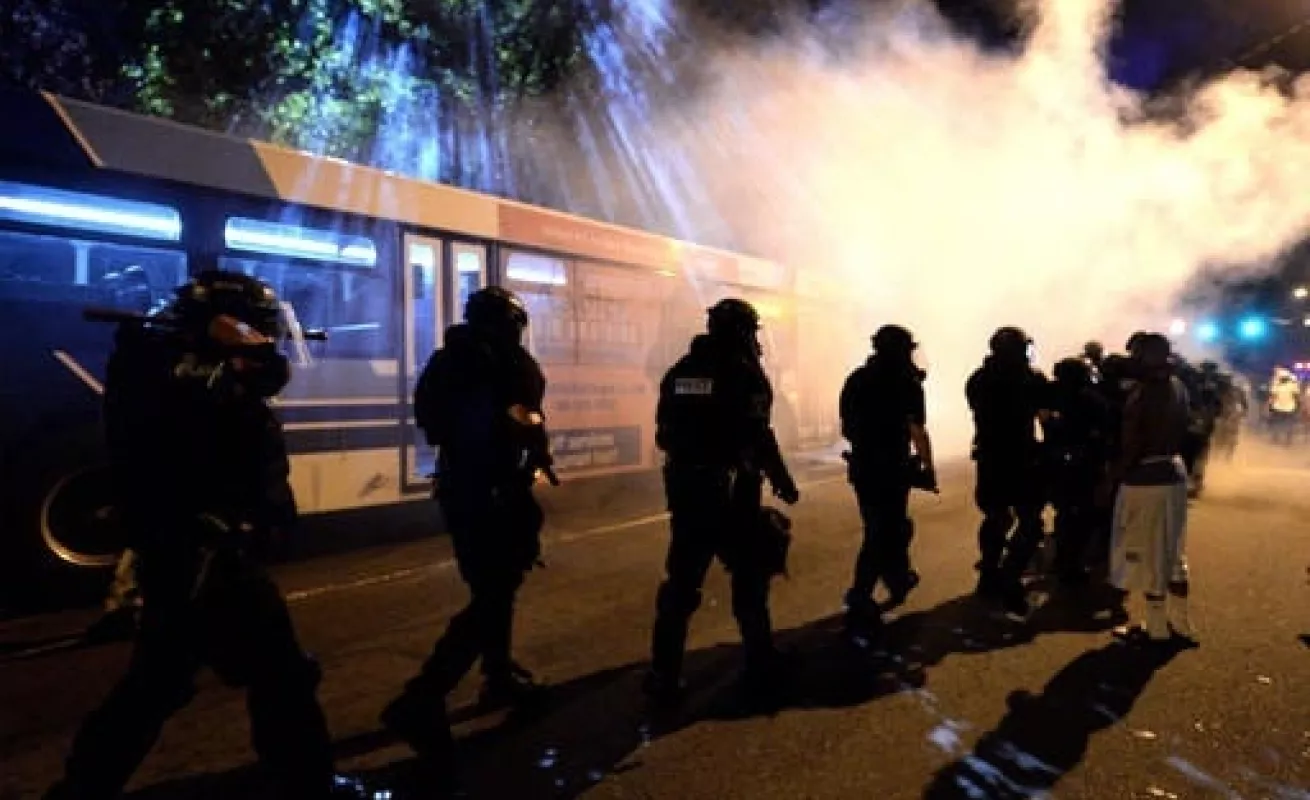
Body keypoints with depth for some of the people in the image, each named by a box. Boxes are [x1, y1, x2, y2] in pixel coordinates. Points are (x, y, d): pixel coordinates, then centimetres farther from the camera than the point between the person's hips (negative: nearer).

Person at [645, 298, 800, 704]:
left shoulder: (679, 371, 8)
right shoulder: (745, 372, -10)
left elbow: (665, 434, 10)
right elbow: (758, 437, -15)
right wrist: (783, 482, -3)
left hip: (685, 489, 5)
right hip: (732, 491, -5)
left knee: (681, 582, 10)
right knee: (749, 578, 11)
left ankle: (664, 676, 13)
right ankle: (761, 668, 21)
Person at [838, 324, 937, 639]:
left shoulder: (855, 380, 9)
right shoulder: (907, 382, -9)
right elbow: (917, 432, -16)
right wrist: (928, 466, -7)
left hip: (862, 466, 6)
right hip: (892, 468, -6)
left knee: (879, 528, 22)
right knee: (881, 535, -1)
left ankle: (898, 579, 40)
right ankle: (859, 606, -4)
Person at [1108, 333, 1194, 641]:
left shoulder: (1142, 391, -19)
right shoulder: (1178, 386, 4)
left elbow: (1131, 444, -19)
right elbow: (1184, 428, 10)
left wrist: (1114, 475, -10)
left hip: (1144, 477, -8)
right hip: (1174, 472, 8)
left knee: (1147, 552, 4)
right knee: (1173, 548, 18)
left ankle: (1157, 625, 14)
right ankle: (1179, 618, 28)